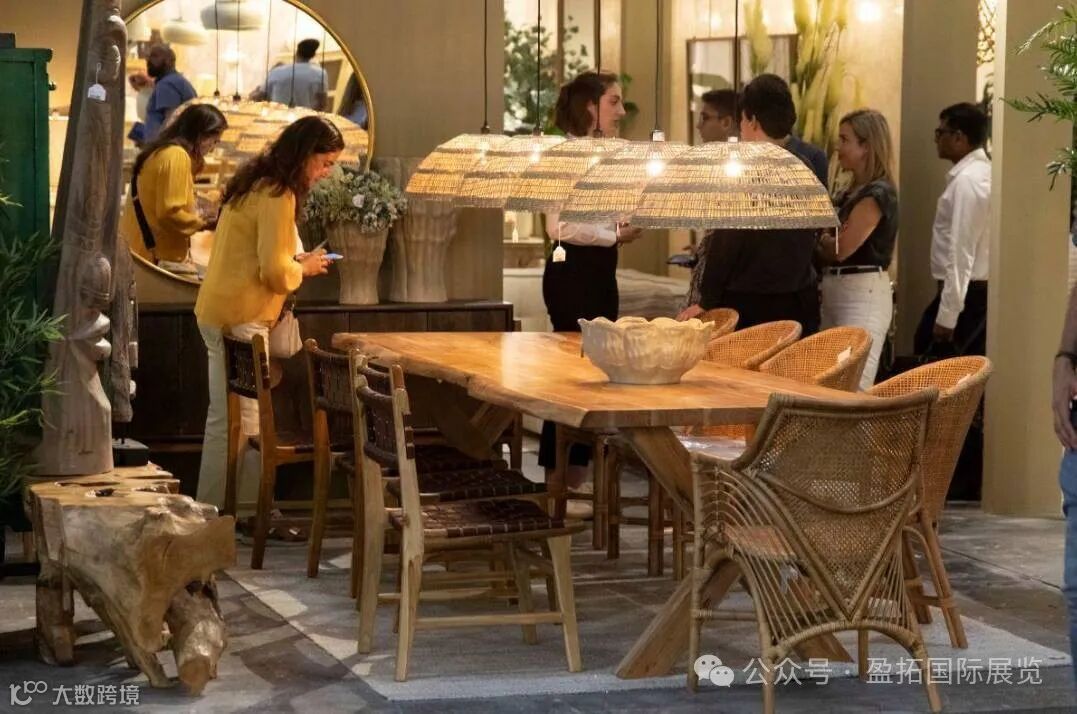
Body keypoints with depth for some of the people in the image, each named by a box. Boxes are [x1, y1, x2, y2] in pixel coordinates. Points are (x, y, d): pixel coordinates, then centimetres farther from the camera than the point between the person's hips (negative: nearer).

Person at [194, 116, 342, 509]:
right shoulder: (278, 196, -16)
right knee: (237, 422, -4)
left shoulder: (256, 182, 15)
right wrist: (304, 268, -1)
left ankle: (211, 508, 16)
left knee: (225, 418, 12)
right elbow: (276, 272, -21)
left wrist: (295, 260, 12)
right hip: (240, 319, -10)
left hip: (219, 311, 10)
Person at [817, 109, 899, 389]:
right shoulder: (851, 193, 16)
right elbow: (830, 248, 13)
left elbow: (840, 249, -17)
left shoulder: (877, 194, -11)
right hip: (835, 291, 9)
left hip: (863, 295, -9)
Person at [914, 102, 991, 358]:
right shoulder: (981, 172, 12)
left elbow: (961, 252, -22)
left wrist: (946, 315, -22)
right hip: (979, 292, 10)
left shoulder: (967, 179, -18)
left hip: (965, 294, -10)